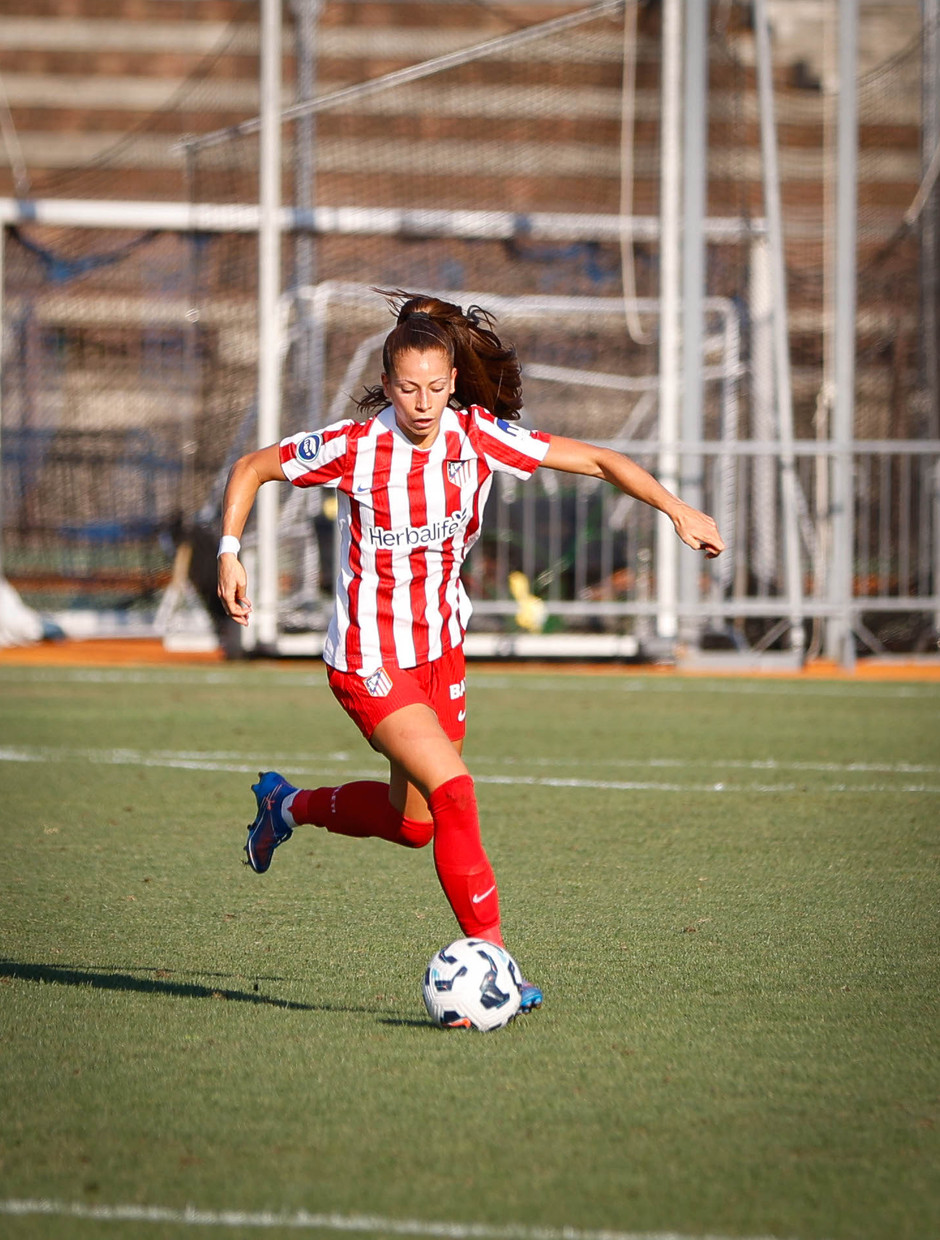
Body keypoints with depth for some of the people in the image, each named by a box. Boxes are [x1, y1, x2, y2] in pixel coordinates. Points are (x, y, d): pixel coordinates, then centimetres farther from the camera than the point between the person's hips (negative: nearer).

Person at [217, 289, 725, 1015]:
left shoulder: (480, 437, -10)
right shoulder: (353, 448, -19)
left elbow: (594, 459, -5)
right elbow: (252, 468, -4)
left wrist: (677, 509, -13)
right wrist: (230, 553, -14)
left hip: (441, 647, 6)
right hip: (370, 660, -6)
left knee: (414, 825, 16)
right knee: (453, 790, -21)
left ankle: (287, 805, 42)